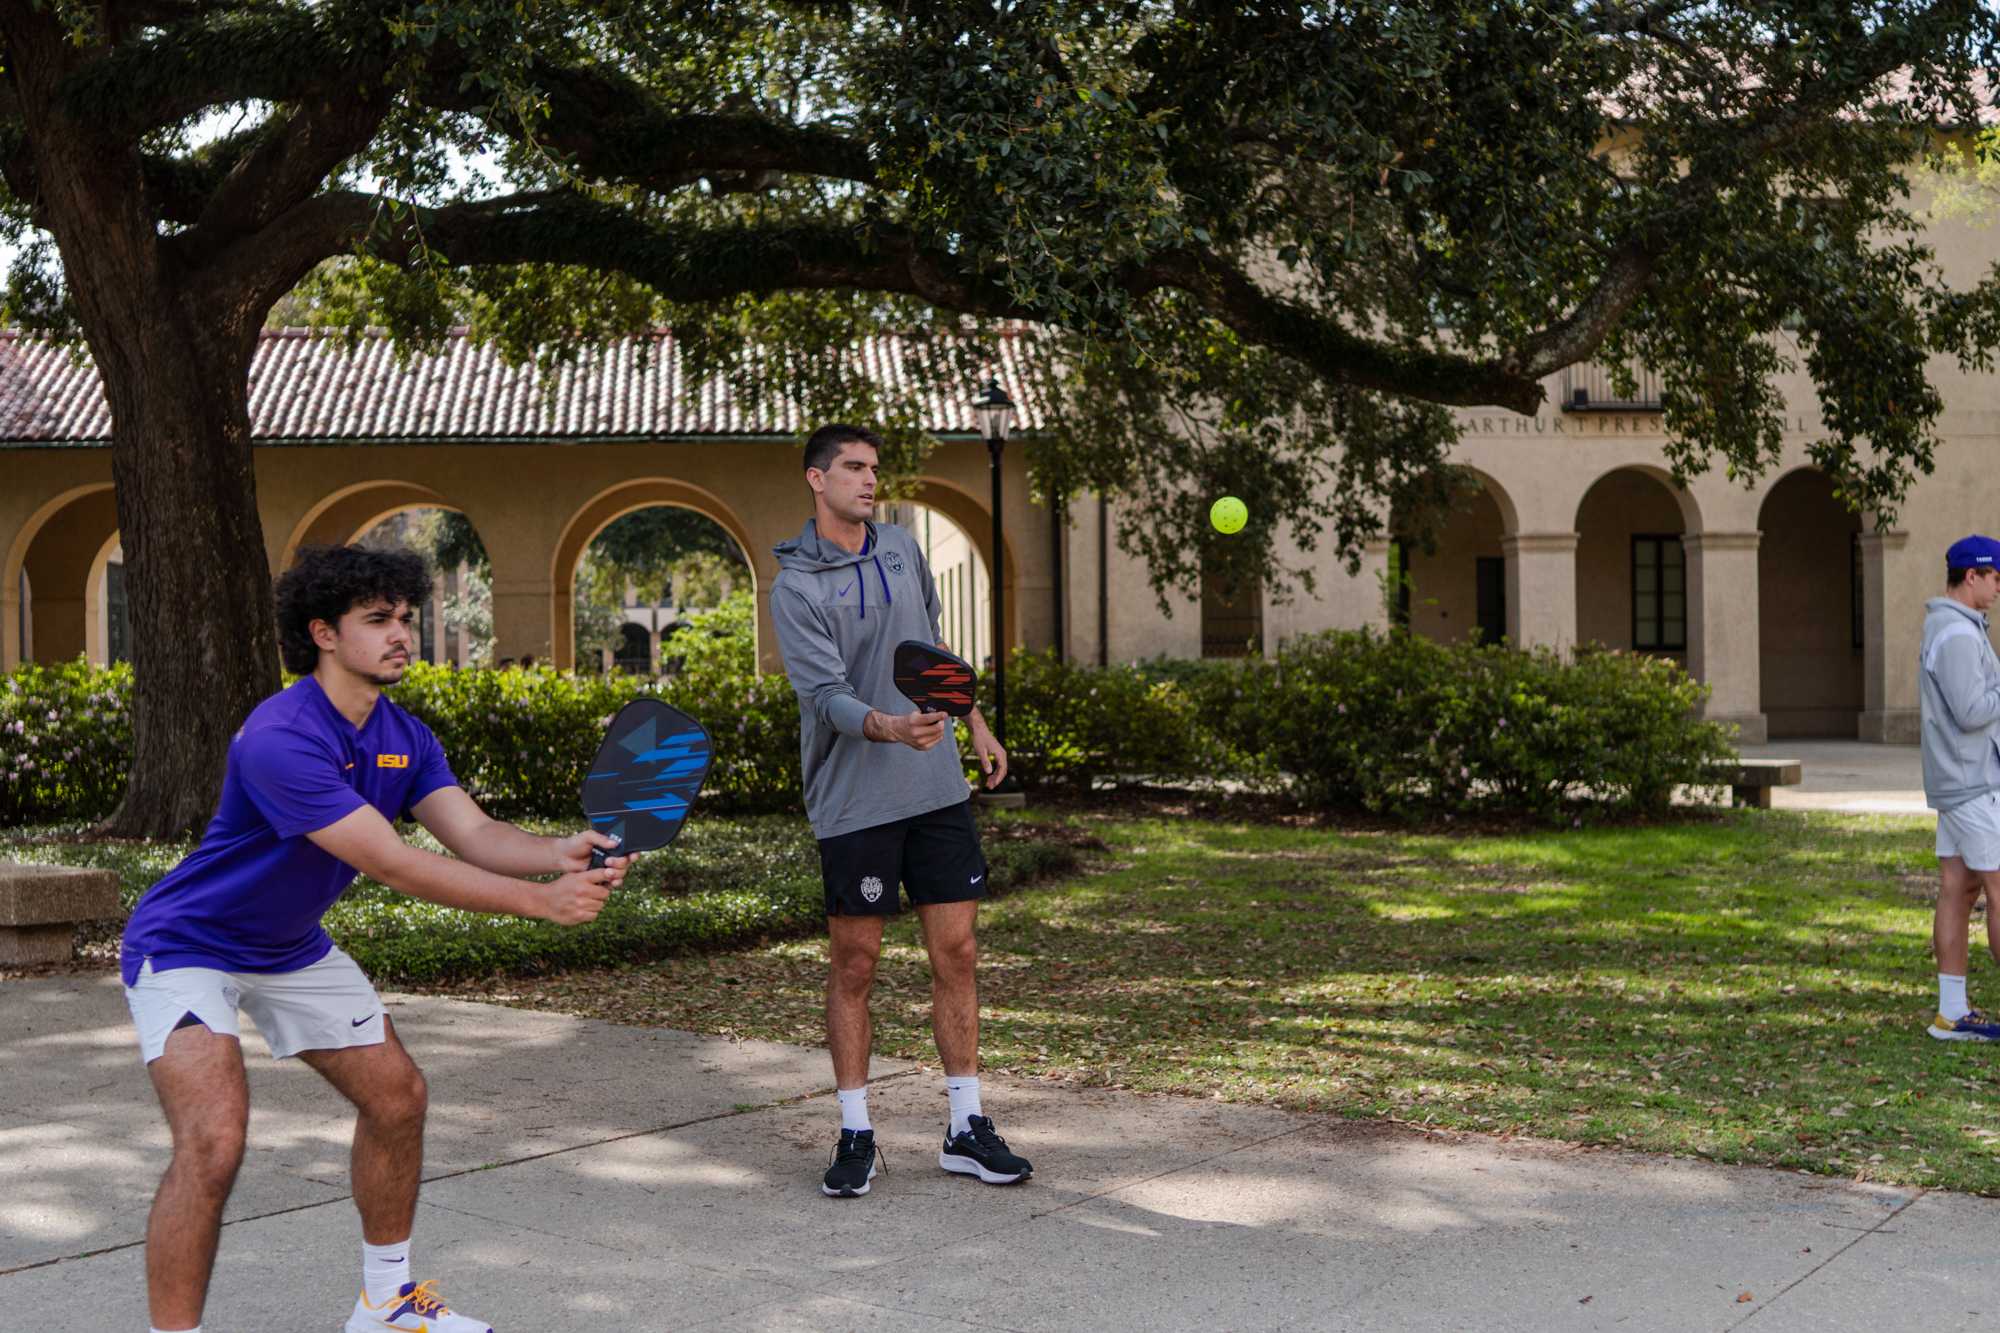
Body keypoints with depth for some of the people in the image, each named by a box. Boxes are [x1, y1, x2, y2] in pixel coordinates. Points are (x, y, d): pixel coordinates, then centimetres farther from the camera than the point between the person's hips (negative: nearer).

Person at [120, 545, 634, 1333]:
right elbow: (395, 867, -36)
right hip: (188, 946, -9)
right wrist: (542, 901, -38)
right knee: (213, 1143, -24)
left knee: (397, 1097, 10)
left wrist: (559, 855, -35)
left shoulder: (403, 738, -4)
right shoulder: (281, 740, -32)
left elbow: (475, 835, -13)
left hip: (292, 947, 9)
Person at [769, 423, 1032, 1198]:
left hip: (938, 788, 5)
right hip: (853, 804, -5)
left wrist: (975, 725, 25)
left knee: (956, 954, 5)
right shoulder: (796, 587, -8)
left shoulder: (903, 549, 10)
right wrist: (887, 727, -38)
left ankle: (966, 1129, 14)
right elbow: (824, 693, -20)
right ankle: (855, 1135, 15)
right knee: (854, 966, 2)